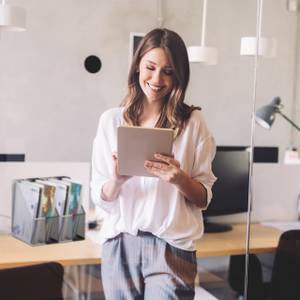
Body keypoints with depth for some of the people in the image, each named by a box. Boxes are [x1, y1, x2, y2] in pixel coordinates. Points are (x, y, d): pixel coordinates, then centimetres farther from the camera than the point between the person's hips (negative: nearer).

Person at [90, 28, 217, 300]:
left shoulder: (193, 122, -1)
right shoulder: (111, 120, 2)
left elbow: (204, 198, 0)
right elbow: (100, 197, 2)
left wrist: (179, 178, -19)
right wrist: (117, 179, -19)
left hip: (171, 248, -1)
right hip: (119, 245, 2)